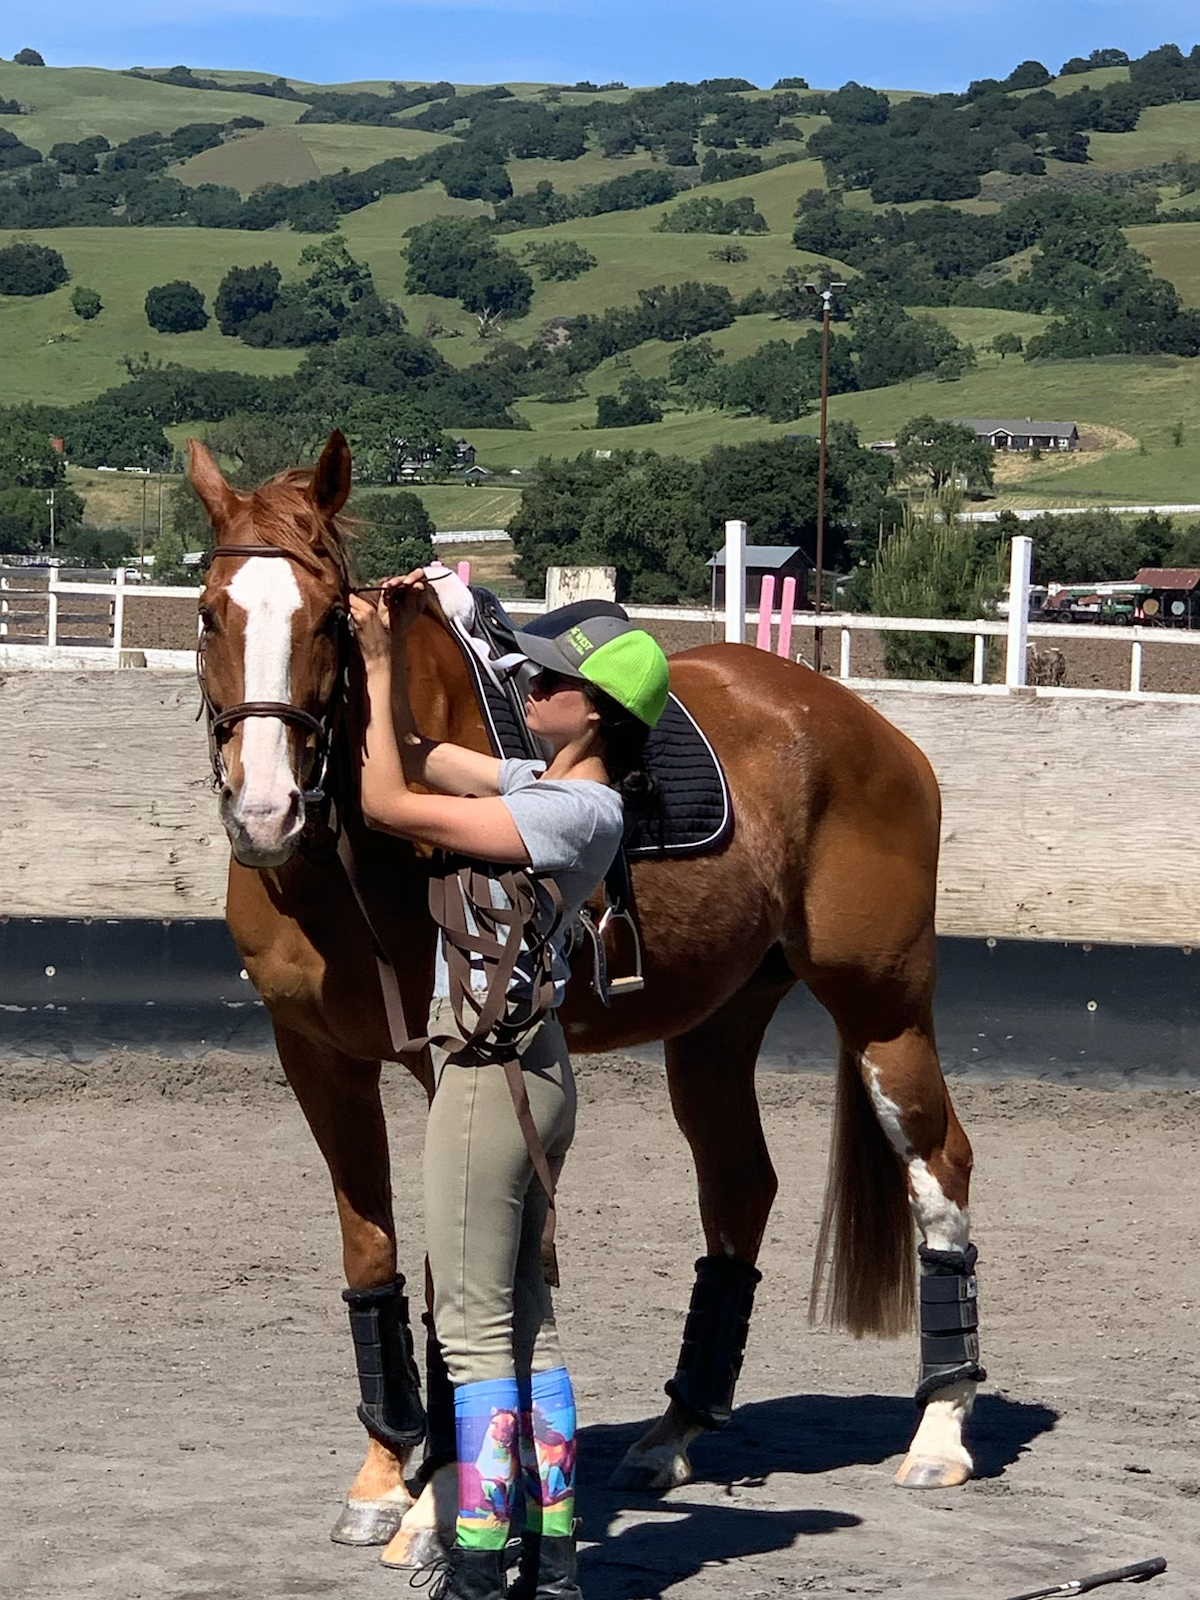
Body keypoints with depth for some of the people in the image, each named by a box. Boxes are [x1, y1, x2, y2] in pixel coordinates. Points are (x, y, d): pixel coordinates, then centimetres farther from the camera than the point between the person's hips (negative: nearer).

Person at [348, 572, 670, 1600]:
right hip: (531, 1065, 10)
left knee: (476, 1326, -5)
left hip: (495, 1070, -10)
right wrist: (396, 647, 7)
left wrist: (375, 663, -16)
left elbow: (389, 803, -22)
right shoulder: (544, 783, 9)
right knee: (524, 1317, 13)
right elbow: (417, 759, 18)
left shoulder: (576, 811, -19)